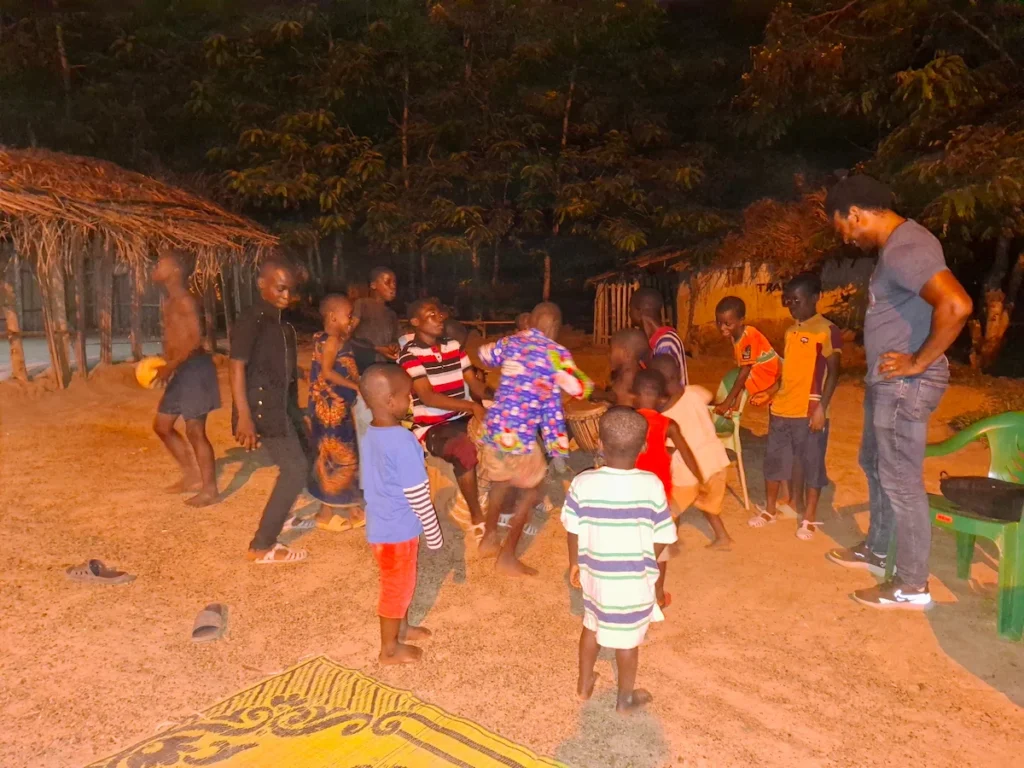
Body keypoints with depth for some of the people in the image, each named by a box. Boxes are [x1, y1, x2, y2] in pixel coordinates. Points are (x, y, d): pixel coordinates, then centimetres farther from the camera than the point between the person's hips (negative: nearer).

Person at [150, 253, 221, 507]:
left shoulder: (184, 300, -13)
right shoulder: (169, 302, 17)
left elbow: (195, 340, -20)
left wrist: (170, 366, -22)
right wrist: (165, 365, 15)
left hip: (194, 369, -10)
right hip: (180, 371, 10)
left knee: (195, 431, -5)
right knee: (162, 425, 16)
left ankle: (209, 490, 5)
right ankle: (191, 477, 27)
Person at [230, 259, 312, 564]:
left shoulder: (282, 323, 11)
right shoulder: (251, 320, -14)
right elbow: (237, 367, -21)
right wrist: (244, 417, -27)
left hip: (281, 405, 9)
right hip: (262, 408, -9)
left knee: (299, 463, 21)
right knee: (296, 470, -10)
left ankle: (279, 518, 43)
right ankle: (262, 546, -3)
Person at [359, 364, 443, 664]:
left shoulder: (370, 434, -1)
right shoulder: (402, 441, -29)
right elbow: (417, 494, -23)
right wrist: (433, 532, -10)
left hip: (382, 523, 8)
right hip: (397, 529, -8)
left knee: (400, 582, 26)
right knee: (397, 587, 11)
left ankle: (401, 628, 46)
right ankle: (390, 649, 30)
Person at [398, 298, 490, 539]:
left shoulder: (454, 346, 10)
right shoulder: (410, 355, -10)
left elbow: (474, 383, 8)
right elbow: (428, 397, -19)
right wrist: (472, 406, -27)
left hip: (463, 420, 6)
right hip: (431, 427, -6)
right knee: (465, 448, -35)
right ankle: (476, 516, -15)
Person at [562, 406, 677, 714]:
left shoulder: (583, 483, -16)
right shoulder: (652, 486, -20)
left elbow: (574, 531, -6)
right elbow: (662, 539, -11)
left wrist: (575, 564, 12)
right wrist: (647, 563, 9)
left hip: (595, 574, 2)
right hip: (634, 580, -2)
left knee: (592, 626, 26)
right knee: (627, 639, 18)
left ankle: (584, 684, 45)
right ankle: (625, 698, 39)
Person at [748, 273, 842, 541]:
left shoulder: (827, 330, -9)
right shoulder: (790, 331, 12)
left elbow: (833, 372, -11)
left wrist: (822, 408, -17)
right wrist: (770, 393, 15)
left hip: (809, 411, -7)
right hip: (781, 409, 7)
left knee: (811, 464, 5)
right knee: (773, 460, 14)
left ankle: (809, 519, 18)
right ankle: (769, 510, 28)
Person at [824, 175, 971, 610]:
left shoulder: (904, 249, -21)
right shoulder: (896, 244, 12)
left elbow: (956, 305, -34)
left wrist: (919, 363, -23)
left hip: (904, 386, -11)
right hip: (886, 382, 11)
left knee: (901, 481, -2)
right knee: (875, 467, 21)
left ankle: (912, 586, 11)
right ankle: (875, 551, 37)